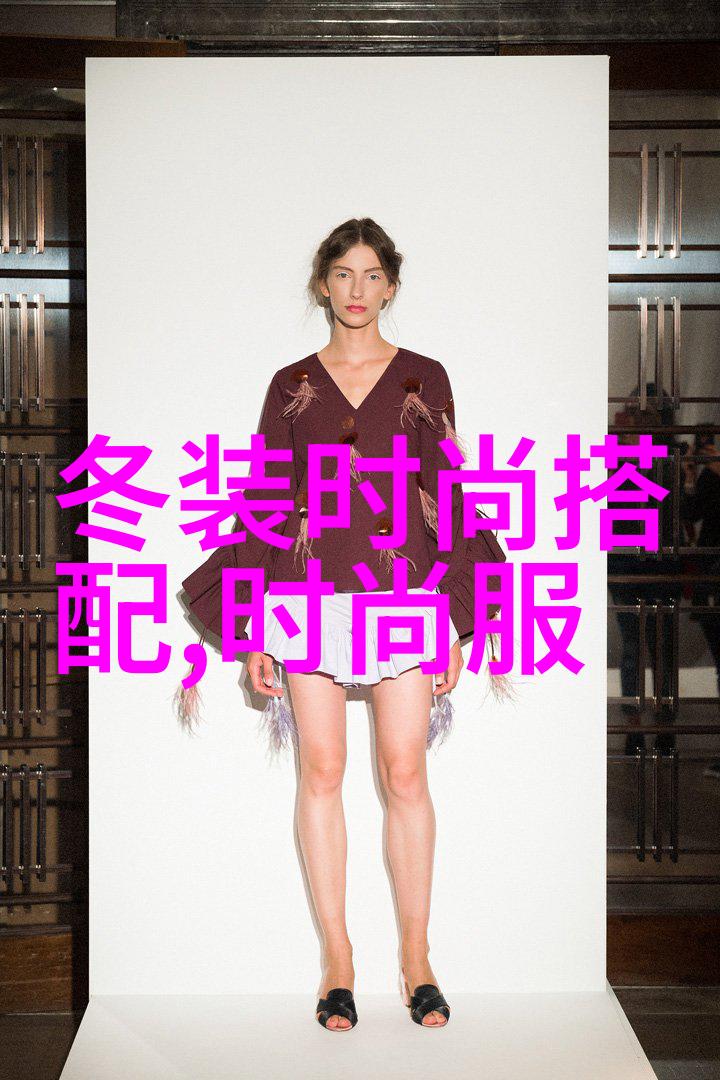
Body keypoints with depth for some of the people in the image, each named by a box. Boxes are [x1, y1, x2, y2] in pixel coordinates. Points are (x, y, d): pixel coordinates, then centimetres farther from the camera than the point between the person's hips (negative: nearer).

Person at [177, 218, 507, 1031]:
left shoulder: (423, 379, 6)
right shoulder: (291, 386, 9)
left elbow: (449, 499, 5)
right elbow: (265, 503, 8)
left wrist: (456, 619, 0)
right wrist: (253, 630, 3)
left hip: (406, 596, -1)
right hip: (310, 594, 1)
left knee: (405, 775, 0)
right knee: (321, 774, 2)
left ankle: (415, 957, 14)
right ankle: (336, 960, 13)